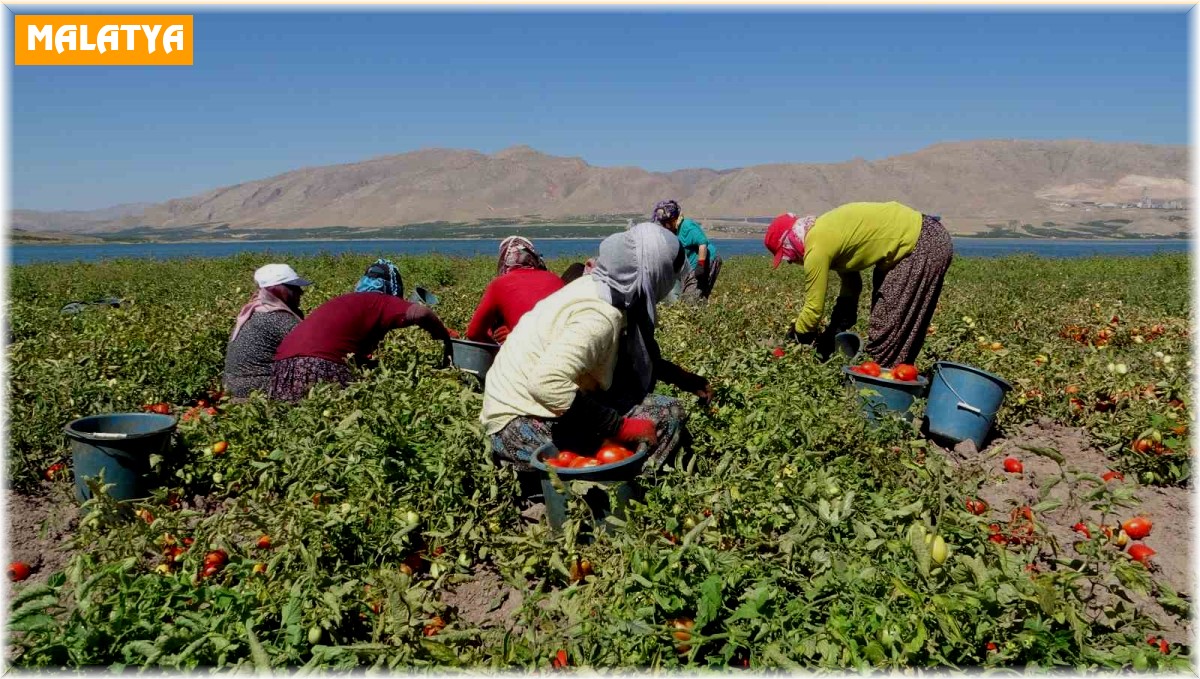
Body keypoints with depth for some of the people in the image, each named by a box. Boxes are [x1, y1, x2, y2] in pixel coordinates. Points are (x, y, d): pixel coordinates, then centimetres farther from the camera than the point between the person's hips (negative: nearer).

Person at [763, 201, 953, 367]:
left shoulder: (816, 248, -20)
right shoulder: (824, 233, 9)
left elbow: (814, 309, -14)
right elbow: (851, 286, 16)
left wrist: (793, 338, 3)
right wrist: (831, 335, 15)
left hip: (925, 245, -10)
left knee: (890, 327, -6)